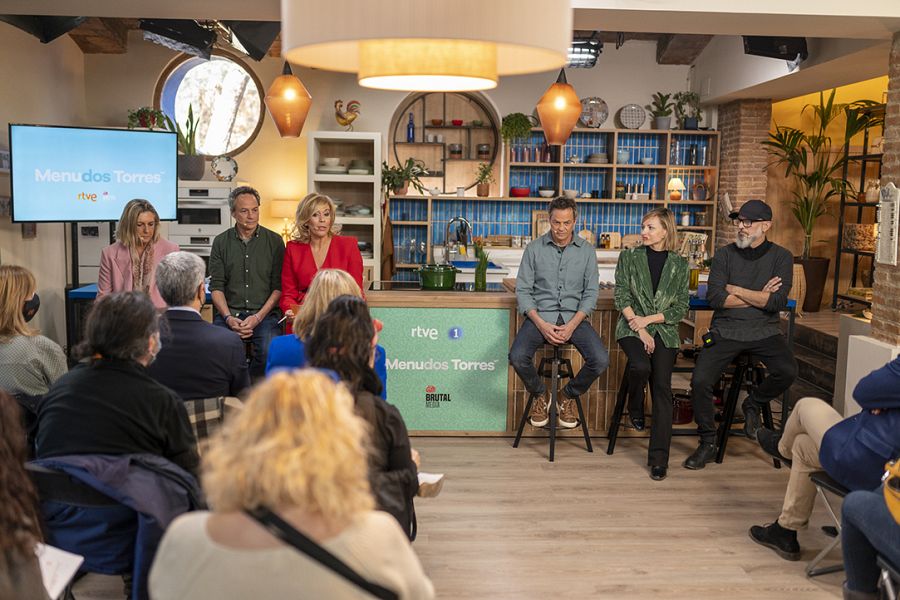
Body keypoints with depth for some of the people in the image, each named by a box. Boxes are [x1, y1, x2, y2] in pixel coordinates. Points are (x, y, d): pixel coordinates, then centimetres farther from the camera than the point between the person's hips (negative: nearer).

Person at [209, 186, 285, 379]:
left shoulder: (274, 241, 6)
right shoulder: (221, 242, 11)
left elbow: (279, 287, 2)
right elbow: (216, 286, 7)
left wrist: (258, 317, -10)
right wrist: (228, 317, -9)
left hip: (265, 314, -1)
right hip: (229, 313, 1)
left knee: (269, 351, -30)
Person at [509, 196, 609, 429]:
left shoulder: (586, 250, 5)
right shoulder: (534, 248, 2)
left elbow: (591, 292, 2)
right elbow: (522, 290, -1)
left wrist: (572, 325, -13)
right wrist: (541, 324, -15)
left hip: (574, 316, 1)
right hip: (540, 314, -1)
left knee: (600, 360, -23)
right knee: (517, 357, -28)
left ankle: (569, 395, 10)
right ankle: (540, 395, 6)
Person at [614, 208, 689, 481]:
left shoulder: (679, 264, 9)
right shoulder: (629, 257, 8)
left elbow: (681, 308, 6)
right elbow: (622, 297, 0)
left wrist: (648, 319, -8)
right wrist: (640, 330, -11)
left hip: (664, 330, 1)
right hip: (632, 327, -1)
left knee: (662, 386, -13)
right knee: (641, 366, -30)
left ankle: (659, 458, -10)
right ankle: (635, 409, 3)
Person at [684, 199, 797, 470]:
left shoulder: (780, 257, 3)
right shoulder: (725, 255, 6)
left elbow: (778, 302, -11)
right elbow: (714, 298, -7)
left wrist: (736, 290, -6)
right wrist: (758, 298, -6)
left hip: (765, 331, 0)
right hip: (725, 330, 1)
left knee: (787, 371, -28)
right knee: (700, 380, -18)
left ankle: (753, 404, 6)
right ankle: (707, 443, 3)